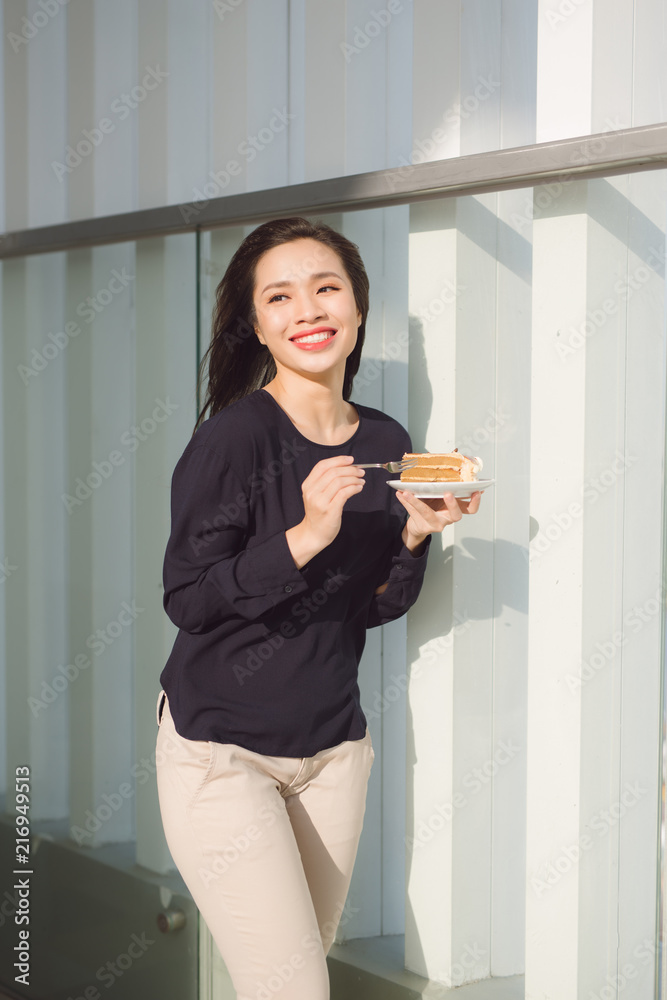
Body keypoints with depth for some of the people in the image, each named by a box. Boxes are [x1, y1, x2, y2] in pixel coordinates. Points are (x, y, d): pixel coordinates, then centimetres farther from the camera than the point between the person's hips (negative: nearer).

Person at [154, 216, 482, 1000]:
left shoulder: (386, 444, 3)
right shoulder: (234, 436, -14)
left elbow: (372, 609, 8)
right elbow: (187, 600, -17)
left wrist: (416, 534, -10)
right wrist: (305, 537, -29)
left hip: (332, 747, 6)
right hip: (220, 750, -6)